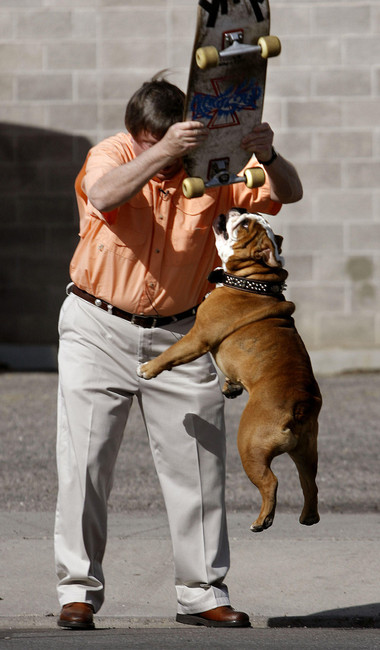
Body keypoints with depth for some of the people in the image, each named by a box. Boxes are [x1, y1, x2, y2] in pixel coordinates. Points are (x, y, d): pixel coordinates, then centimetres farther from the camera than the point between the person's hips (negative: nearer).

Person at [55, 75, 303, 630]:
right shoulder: (111, 155, -10)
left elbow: (288, 193, -5)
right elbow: (104, 195, -33)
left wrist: (267, 157, -26)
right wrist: (164, 151, -44)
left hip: (179, 334, 2)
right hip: (99, 330, -2)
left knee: (197, 465, 2)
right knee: (84, 460, -4)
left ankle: (202, 592, 11)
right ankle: (78, 589, 4)